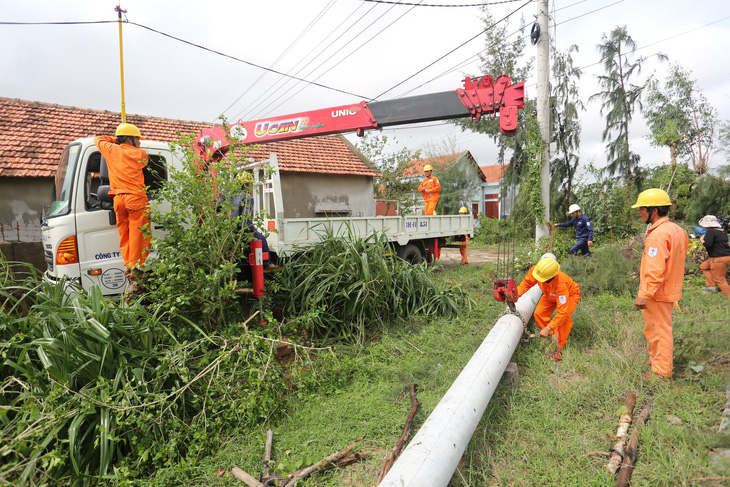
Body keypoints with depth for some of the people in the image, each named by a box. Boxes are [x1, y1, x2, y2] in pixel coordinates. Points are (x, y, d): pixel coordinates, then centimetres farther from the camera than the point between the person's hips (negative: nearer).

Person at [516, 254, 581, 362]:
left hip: (570, 294, -5)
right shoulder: (535, 269, -36)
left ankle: (559, 347, -16)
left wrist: (547, 329, -46)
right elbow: (526, 282, -13)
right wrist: (516, 294, -30)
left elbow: (562, 312, -46)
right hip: (550, 295, 5)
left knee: (565, 316, -31)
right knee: (538, 313, -14)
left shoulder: (561, 284, -48)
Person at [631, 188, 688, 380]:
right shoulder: (676, 230, 10)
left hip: (657, 293, -10)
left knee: (659, 330, 1)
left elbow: (655, 270, -27)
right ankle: (656, 360, 37)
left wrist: (644, 295, -24)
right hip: (670, 290, 10)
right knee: (656, 328, 23)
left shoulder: (658, 234, -22)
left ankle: (661, 372, 12)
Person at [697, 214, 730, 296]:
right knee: (703, 266, 23)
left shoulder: (710, 232, -16)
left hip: (719, 258, -10)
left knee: (719, 280, -3)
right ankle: (712, 286, 20)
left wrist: (702, 240, -6)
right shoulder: (722, 231, 11)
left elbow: (707, 244, -25)